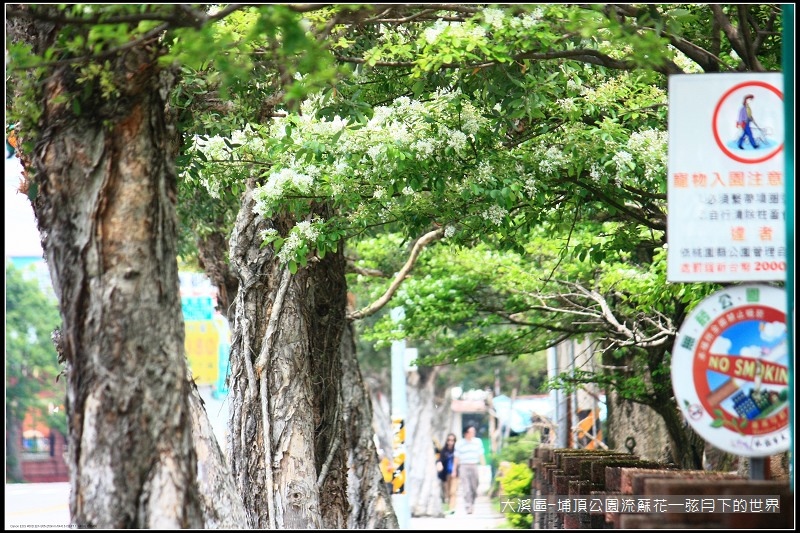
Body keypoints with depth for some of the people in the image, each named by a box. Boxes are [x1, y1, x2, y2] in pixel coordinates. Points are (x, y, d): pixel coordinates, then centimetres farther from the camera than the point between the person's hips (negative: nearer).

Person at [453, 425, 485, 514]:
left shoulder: (478, 442, 8)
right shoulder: (459, 443, 2)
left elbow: (481, 456, 12)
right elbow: (456, 458, 5)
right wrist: (454, 470, 4)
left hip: (474, 466, 3)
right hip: (463, 466, -3)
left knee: (474, 488, 5)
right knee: (467, 489, -13)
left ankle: (472, 504, 26)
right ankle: (468, 507, -17)